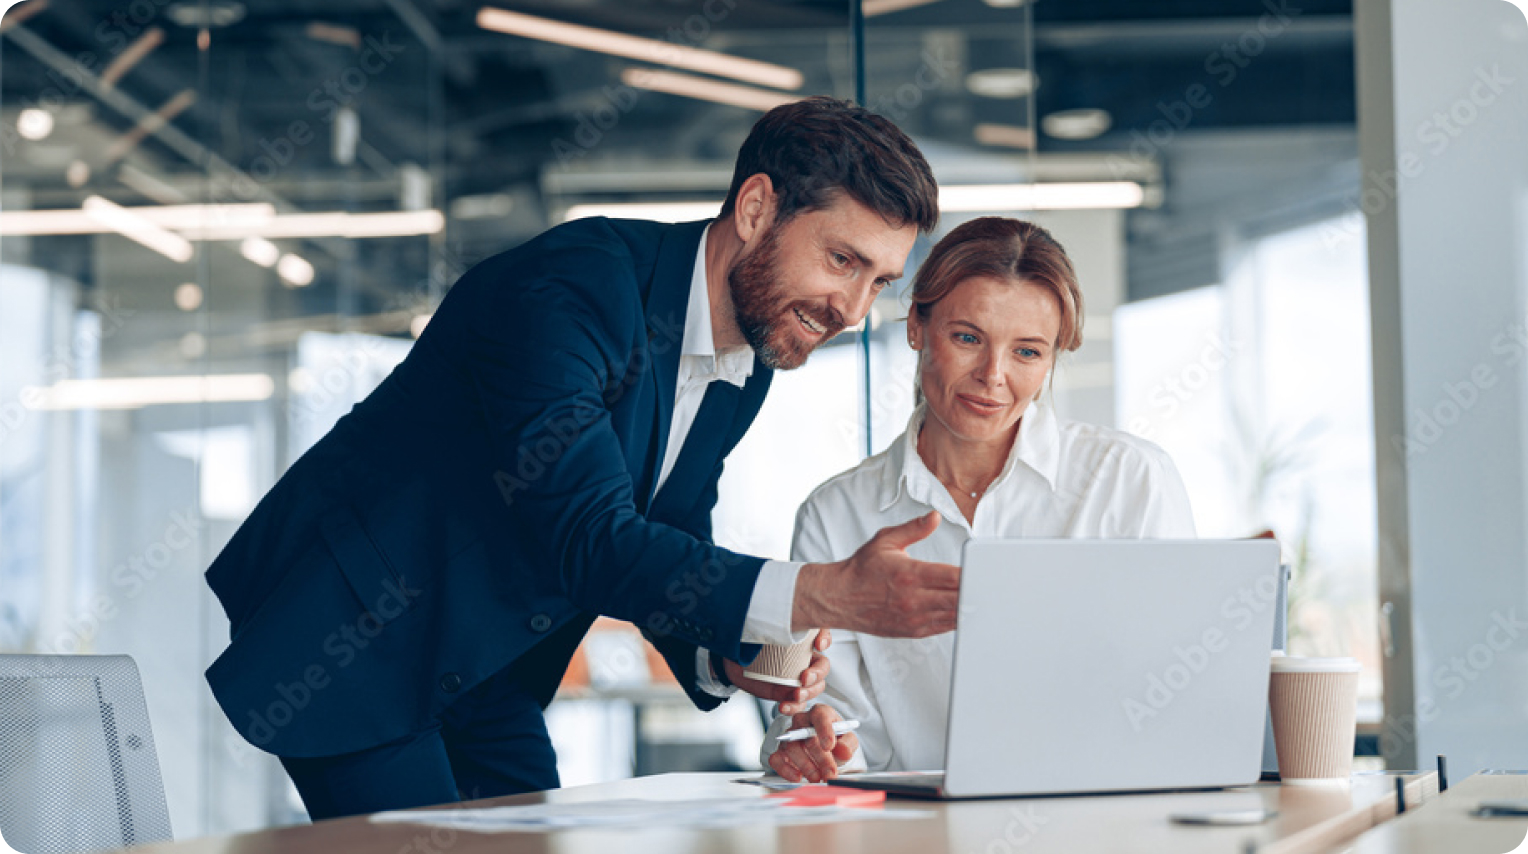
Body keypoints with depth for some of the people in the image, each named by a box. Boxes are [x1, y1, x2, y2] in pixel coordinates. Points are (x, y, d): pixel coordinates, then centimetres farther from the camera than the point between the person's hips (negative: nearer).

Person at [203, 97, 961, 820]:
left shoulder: (748, 364, 0)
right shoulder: (568, 287, -27)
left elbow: (666, 561, 8)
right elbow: (589, 541, -35)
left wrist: (726, 653, -14)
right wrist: (825, 596, -43)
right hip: (348, 629, -8)